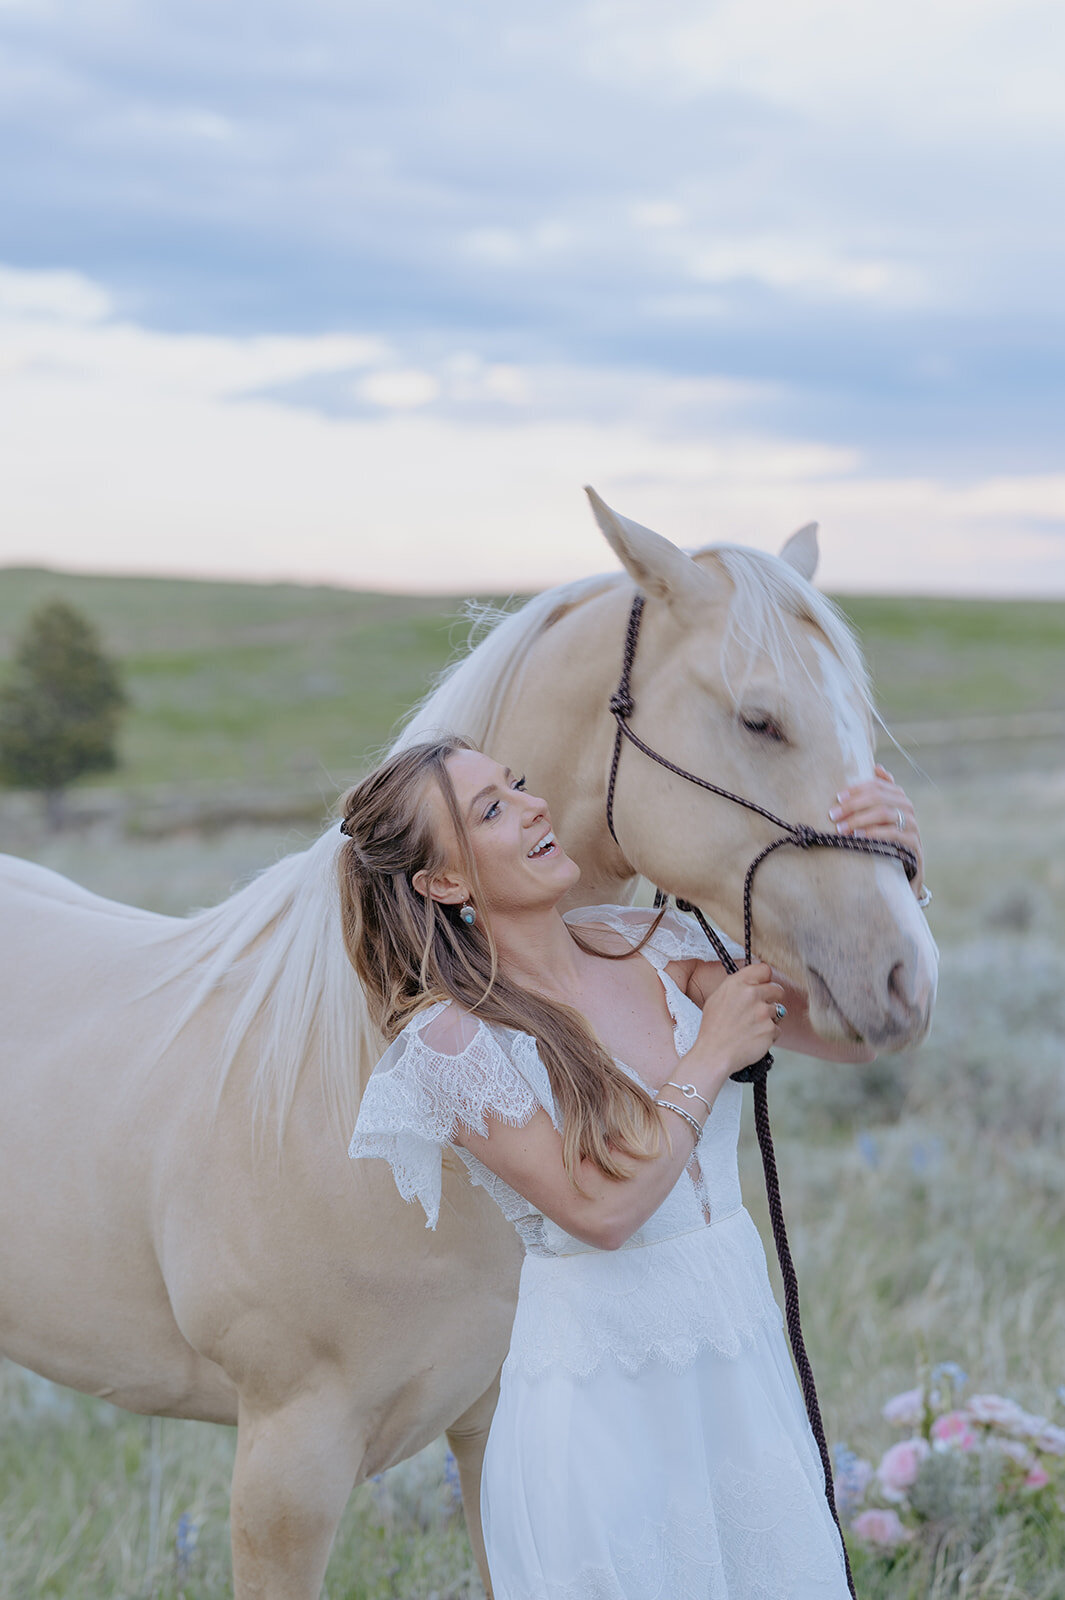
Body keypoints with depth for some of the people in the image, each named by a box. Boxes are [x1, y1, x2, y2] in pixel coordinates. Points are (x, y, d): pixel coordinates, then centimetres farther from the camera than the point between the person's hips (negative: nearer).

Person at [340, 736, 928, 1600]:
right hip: (602, 1411, -5)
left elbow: (848, 1034, -2)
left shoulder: (651, 945, 2)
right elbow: (599, 1207, -19)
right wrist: (713, 1052, -13)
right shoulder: (450, 1037, -13)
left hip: (749, 1375, 6)